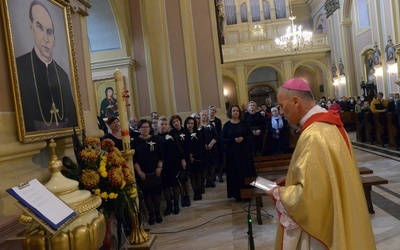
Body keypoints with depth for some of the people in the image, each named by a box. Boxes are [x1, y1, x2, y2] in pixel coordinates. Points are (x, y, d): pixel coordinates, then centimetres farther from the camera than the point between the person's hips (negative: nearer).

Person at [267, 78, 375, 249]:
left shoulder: (313, 135, -28)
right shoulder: (328, 123, 3)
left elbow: (309, 193, -29)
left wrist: (279, 194, -13)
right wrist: (293, 179, 9)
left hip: (320, 225, -9)